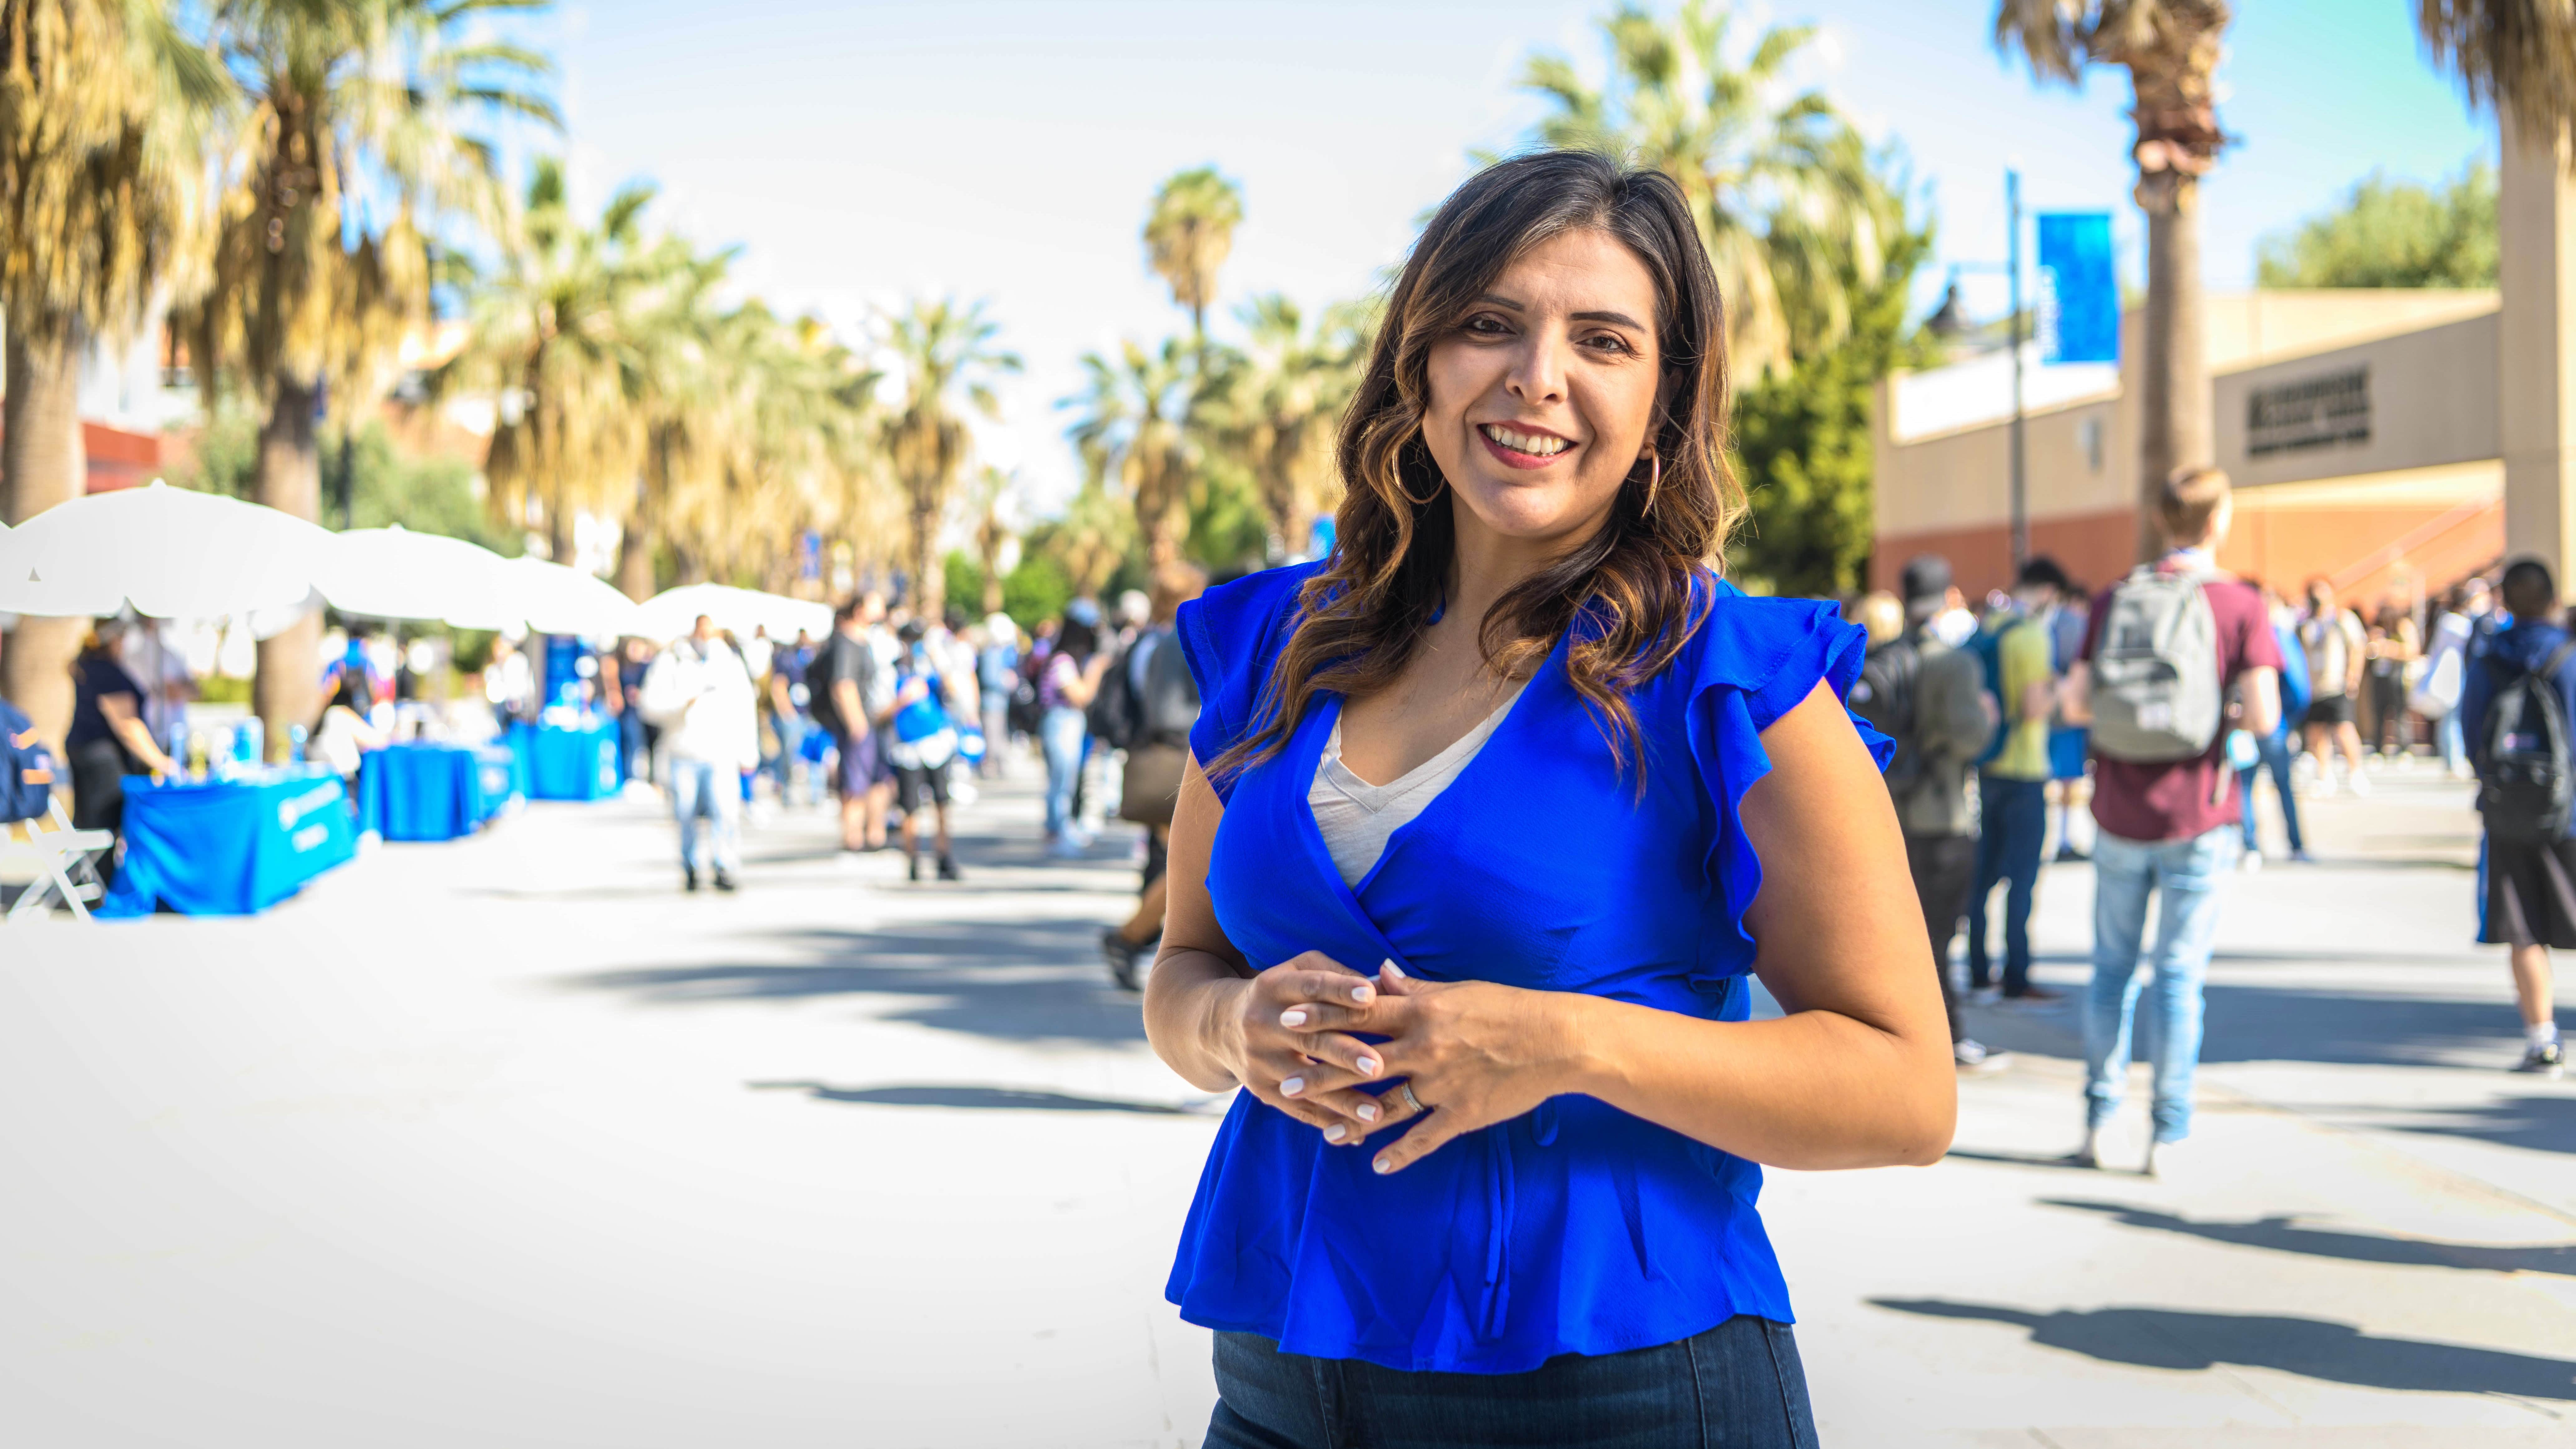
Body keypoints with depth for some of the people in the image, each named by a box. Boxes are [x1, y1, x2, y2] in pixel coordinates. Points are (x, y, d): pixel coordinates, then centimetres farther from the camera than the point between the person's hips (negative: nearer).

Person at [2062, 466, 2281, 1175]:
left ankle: (2099, 1117, 17)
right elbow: (2265, 715, -13)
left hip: (2120, 816, 2)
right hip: (2197, 820, -2)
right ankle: (2168, 1130, 7)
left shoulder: (2114, 598, 2)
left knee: (2112, 965, 14)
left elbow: (2076, 704, 0)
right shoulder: (2240, 605, -6)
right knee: (2179, 973, 4)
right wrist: (2230, 712, 8)